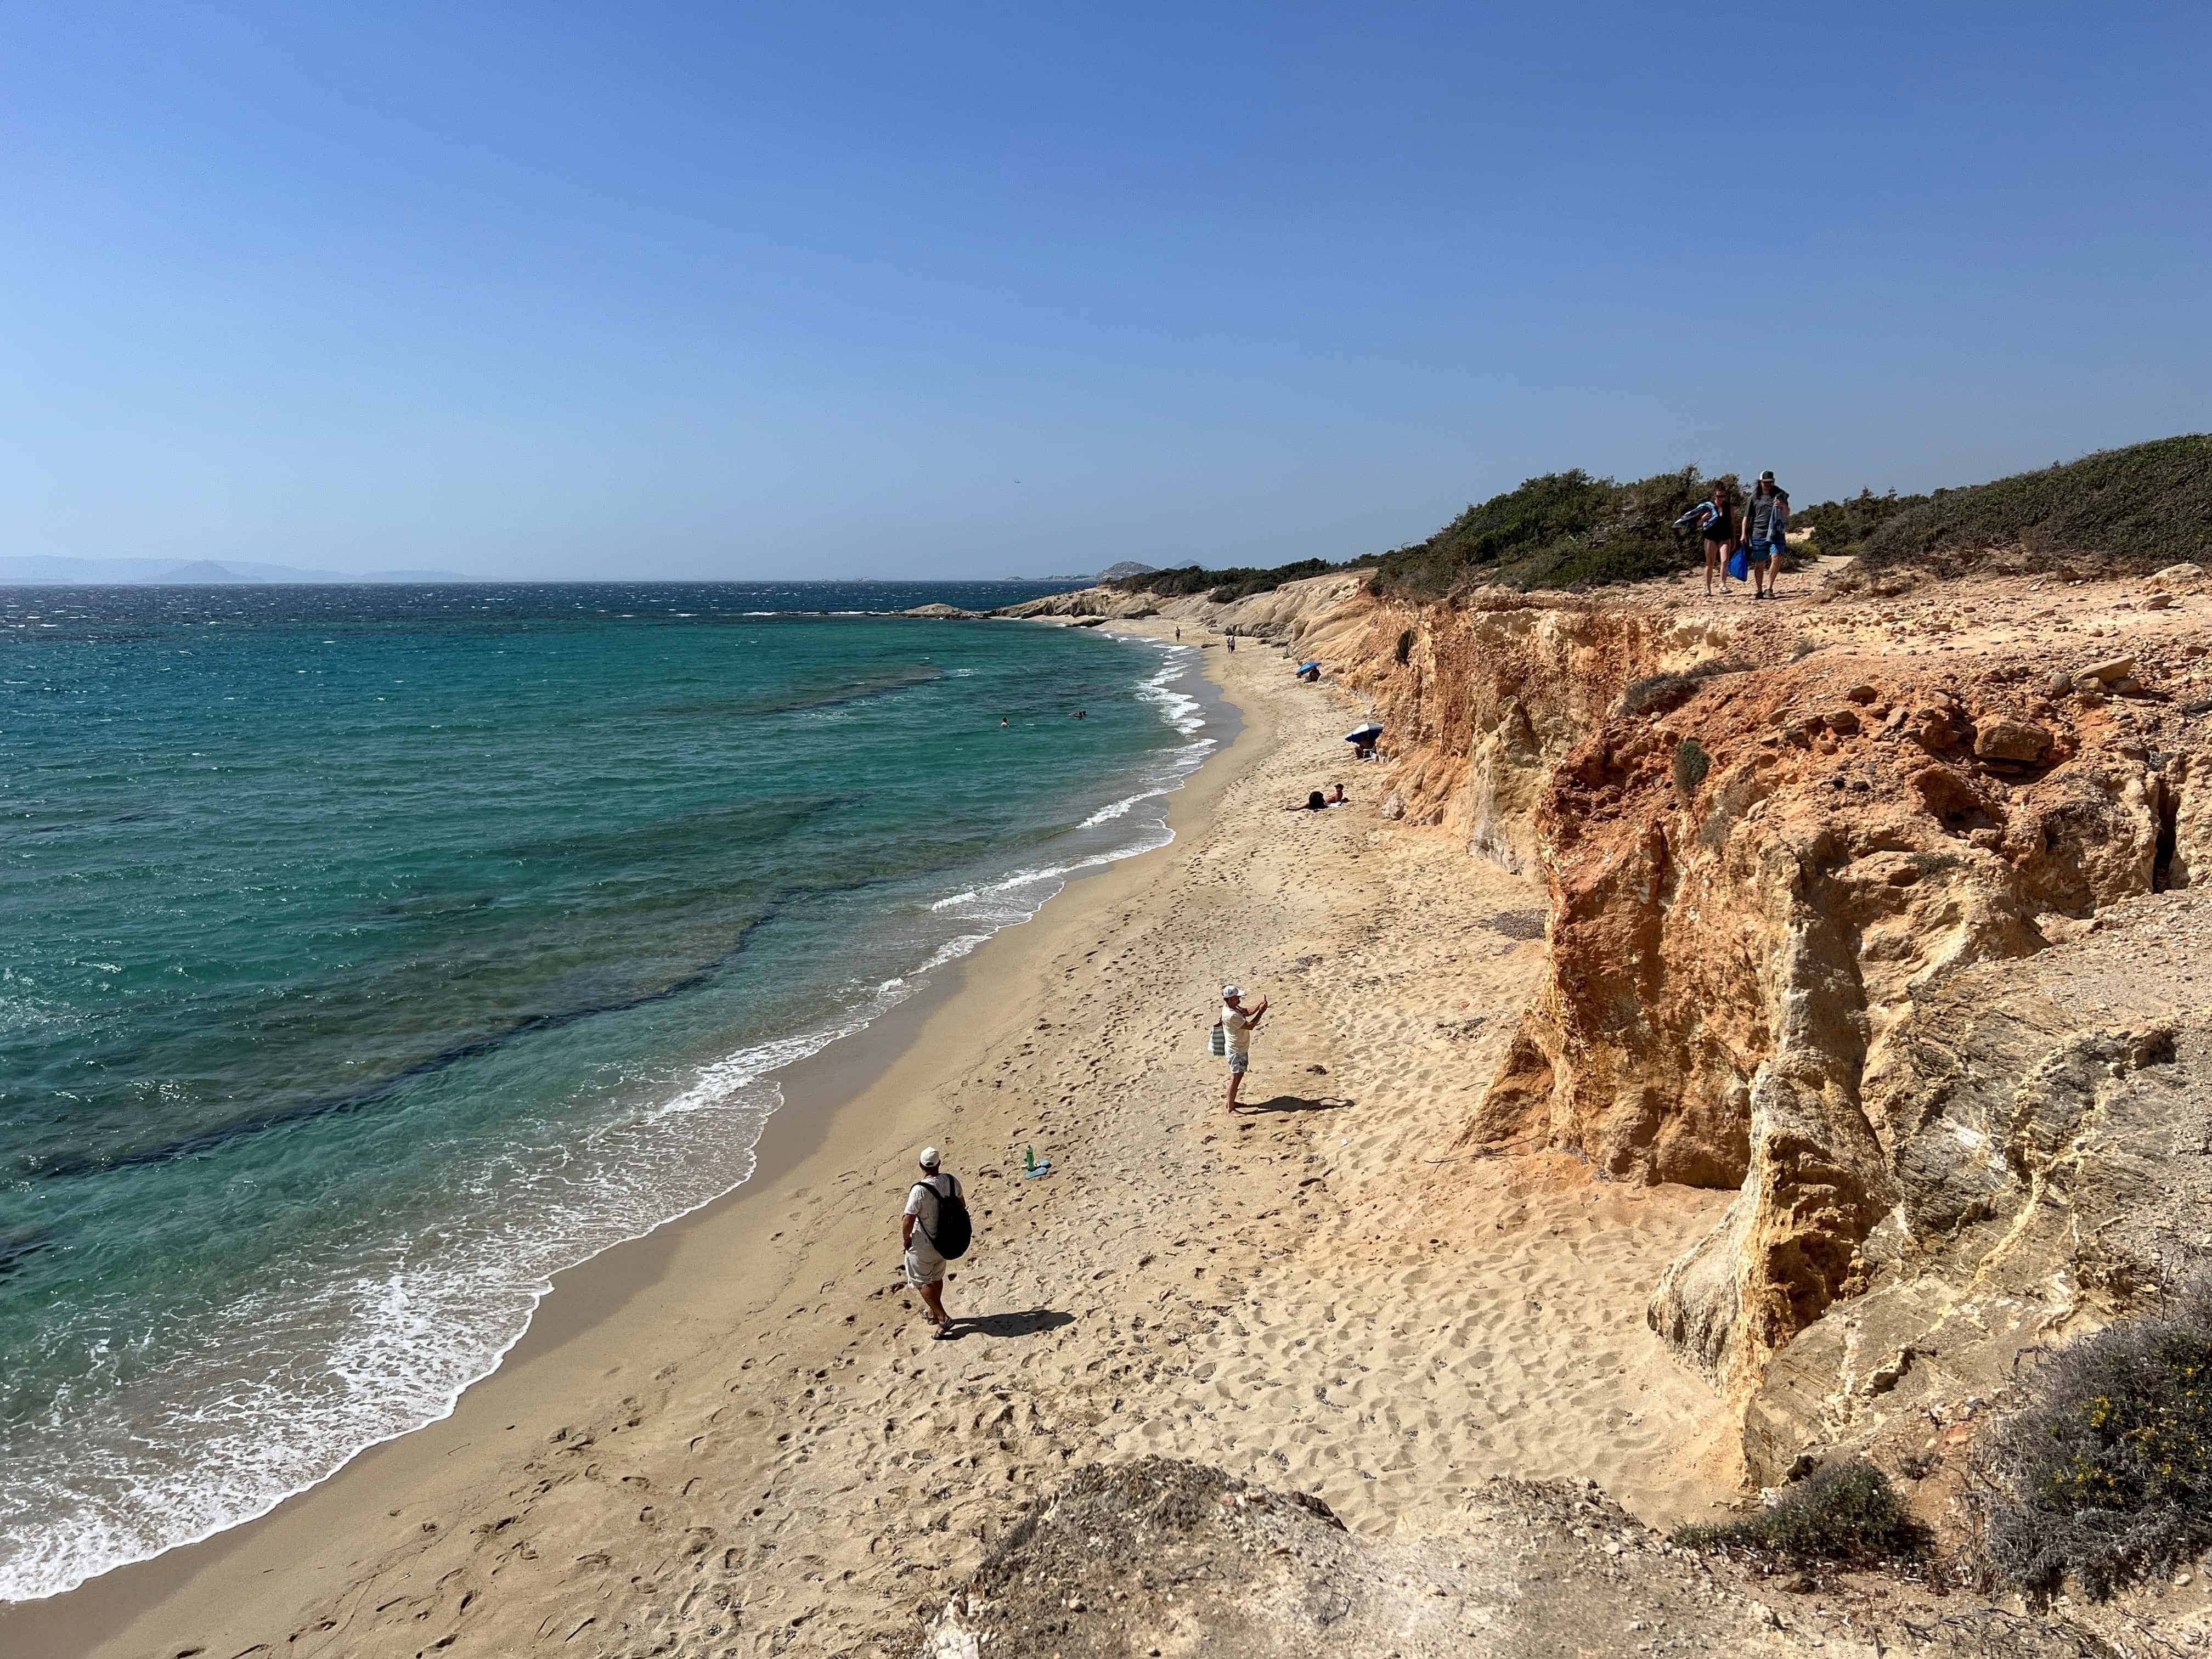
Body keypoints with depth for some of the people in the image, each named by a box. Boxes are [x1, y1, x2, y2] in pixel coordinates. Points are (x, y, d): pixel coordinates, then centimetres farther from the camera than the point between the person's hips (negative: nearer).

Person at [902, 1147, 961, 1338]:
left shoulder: (919, 1190, -30)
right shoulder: (951, 1181, -11)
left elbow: (908, 1222, -27)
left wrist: (906, 1239, -7)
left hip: (924, 1245, -6)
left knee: (921, 1281, 13)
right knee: (937, 1277, 26)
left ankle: (943, 1318, 7)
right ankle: (933, 1313, 43)